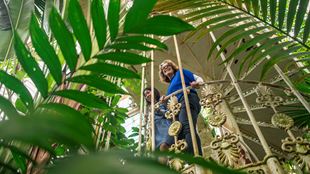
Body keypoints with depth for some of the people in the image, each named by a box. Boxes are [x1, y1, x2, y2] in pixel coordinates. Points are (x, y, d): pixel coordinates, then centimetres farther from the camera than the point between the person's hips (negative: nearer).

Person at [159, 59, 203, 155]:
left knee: (188, 128, -32)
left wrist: (196, 84, -12)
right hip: (177, 107, 8)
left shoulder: (180, 72, 22)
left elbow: (198, 79, 11)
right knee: (178, 134, -14)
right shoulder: (170, 86, 37)